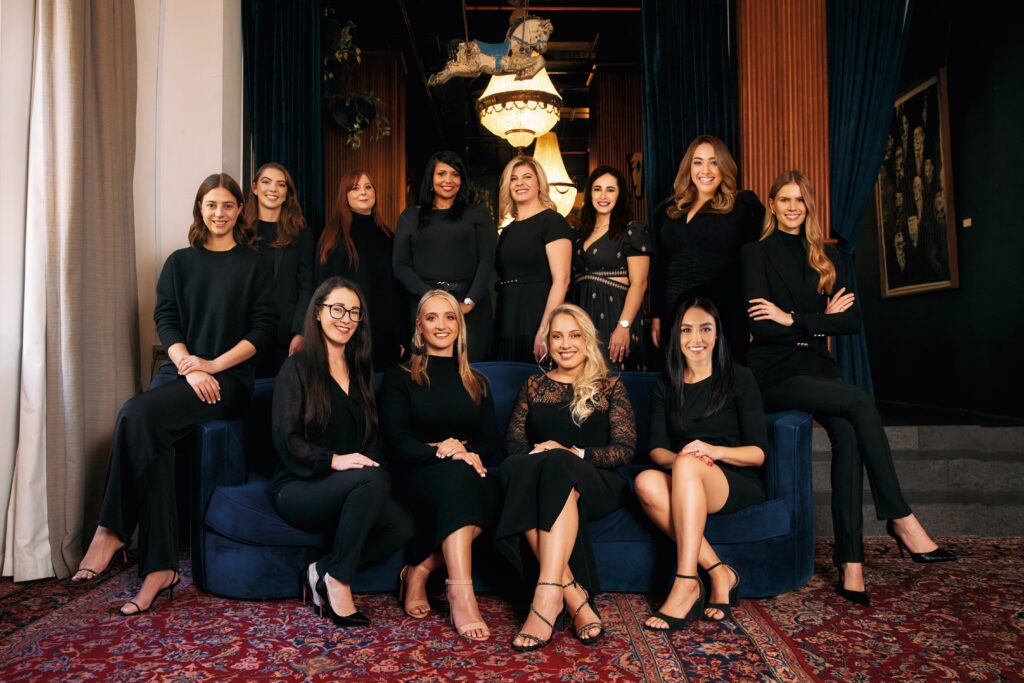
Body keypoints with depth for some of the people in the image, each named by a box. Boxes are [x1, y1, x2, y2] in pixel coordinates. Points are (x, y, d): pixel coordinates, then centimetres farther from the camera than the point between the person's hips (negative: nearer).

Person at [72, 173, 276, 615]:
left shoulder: (253, 265, 8)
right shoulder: (180, 262, 16)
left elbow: (263, 329, -1)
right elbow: (166, 321, 7)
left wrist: (213, 365, -13)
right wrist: (188, 366, -12)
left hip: (230, 379, -3)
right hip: (179, 371, 3)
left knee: (136, 413, -29)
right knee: (153, 439, -27)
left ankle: (112, 531, -15)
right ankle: (160, 569, -23)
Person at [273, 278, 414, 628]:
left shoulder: (360, 370, 18)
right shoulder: (297, 367, 0)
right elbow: (286, 439, -9)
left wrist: (369, 461, -3)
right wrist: (333, 460, -23)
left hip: (352, 490, 5)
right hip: (299, 490, -5)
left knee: (402, 526, -25)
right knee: (375, 479, -35)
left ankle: (321, 572, -7)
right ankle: (338, 581, -20)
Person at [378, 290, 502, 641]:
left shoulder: (477, 383, 20)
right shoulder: (400, 378, 10)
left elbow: (493, 447, 11)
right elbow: (397, 444, -4)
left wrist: (465, 450, -12)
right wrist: (441, 451, -22)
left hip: (469, 478, 3)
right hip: (419, 478, -3)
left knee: (486, 491, -34)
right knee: (455, 474, -38)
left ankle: (418, 573, -22)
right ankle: (461, 595, -43)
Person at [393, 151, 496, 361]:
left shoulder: (477, 214, 12)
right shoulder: (410, 216, 13)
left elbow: (487, 260, 2)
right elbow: (400, 265, 5)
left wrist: (469, 302, -12)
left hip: (470, 306, 0)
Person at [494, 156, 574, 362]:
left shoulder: (552, 221, -5)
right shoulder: (508, 231, 17)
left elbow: (561, 280, -14)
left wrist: (545, 330, -23)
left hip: (536, 318, -7)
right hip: (507, 321, 7)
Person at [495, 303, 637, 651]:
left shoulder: (610, 385, 12)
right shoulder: (534, 385, 20)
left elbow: (625, 449, 1)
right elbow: (513, 442, 11)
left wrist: (573, 453, -14)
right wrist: (535, 456, -13)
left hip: (596, 484, -2)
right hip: (538, 475, 2)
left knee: (559, 466, -37)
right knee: (517, 467, -35)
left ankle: (547, 598, -45)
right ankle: (575, 597, -40)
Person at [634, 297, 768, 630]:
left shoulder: (739, 378, 4)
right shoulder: (665, 389, 15)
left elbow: (759, 452, -2)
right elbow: (657, 449, 4)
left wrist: (714, 451, -22)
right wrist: (677, 458, -21)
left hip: (739, 486, -3)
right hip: (686, 488, 3)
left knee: (688, 464, -36)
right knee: (646, 481, -31)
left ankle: (686, 585, -37)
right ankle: (719, 573, -25)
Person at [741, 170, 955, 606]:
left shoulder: (825, 256, 16)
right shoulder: (757, 254, 2)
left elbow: (852, 320, 5)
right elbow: (760, 327, -10)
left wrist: (793, 319, -8)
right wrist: (822, 319, -3)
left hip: (817, 366, 4)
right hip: (774, 374, -4)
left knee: (847, 433, -26)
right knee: (860, 403, -27)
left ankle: (850, 561, -24)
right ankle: (900, 519, -17)